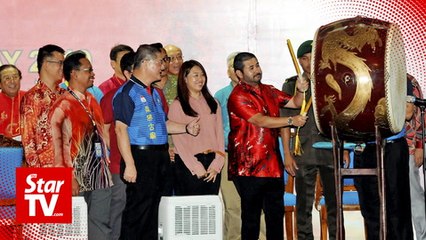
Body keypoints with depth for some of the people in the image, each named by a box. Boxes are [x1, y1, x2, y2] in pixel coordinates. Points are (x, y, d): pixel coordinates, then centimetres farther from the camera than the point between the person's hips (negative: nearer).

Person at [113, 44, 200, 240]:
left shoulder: (154, 92, 19)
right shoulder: (127, 93, -10)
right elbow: (121, 129, -16)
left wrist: (186, 128, 10)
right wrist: (129, 164, -22)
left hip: (161, 157, 9)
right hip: (141, 157, -9)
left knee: (161, 209, 13)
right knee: (137, 213, -6)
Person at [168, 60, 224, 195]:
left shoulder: (213, 104, 14)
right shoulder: (177, 106, -1)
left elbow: (219, 135, 9)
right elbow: (179, 141, -7)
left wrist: (216, 165, -4)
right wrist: (197, 168, -12)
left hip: (212, 165, 4)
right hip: (188, 165, -4)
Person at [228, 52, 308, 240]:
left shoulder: (269, 91, 14)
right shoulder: (238, 96, -11)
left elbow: (295, 103, 17)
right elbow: (261, 121, -19)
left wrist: (300, 91, -4)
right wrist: (291, 121, -17)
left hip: (273, 165, 7)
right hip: (250, 167, -7)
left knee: (276, 214, 11)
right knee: (251, 215, 0)